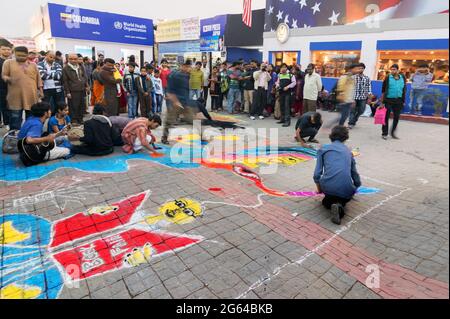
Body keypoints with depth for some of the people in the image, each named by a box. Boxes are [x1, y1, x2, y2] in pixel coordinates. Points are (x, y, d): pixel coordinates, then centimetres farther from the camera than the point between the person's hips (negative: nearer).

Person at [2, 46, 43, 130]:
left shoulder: (33, 65, 13)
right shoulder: (8, 63, 7)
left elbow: (38, 79, 12)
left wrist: (40, 91, 5)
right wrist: (8, 79, -20)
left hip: (31, 95, 2)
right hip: (15, 95, -2)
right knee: (15, 117, 0)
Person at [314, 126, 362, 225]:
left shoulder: (323, 149, 12)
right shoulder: (348, 151, 21)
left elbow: (317, 174, 6)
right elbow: (354, 172, 28)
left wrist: (319, 189, 26)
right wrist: (355, 188, 49)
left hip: (328, 186, 1)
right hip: (346, 189, -1)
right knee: (346, 196, 32)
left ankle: (329, 201, 1)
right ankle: (340, 205, -1)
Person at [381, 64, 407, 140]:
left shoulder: (403, 78, 9)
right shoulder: (388, 78, -2)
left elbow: (404, 90, 13)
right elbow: (383, 90, -1)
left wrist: (403, 101, 9)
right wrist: (382, 101, -6)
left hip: (398, 101, 4)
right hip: (388, 100, -4)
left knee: (397, 117, 8)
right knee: (386, 117, -1)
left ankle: (393, 132, 22)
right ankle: (384, 134, 8)